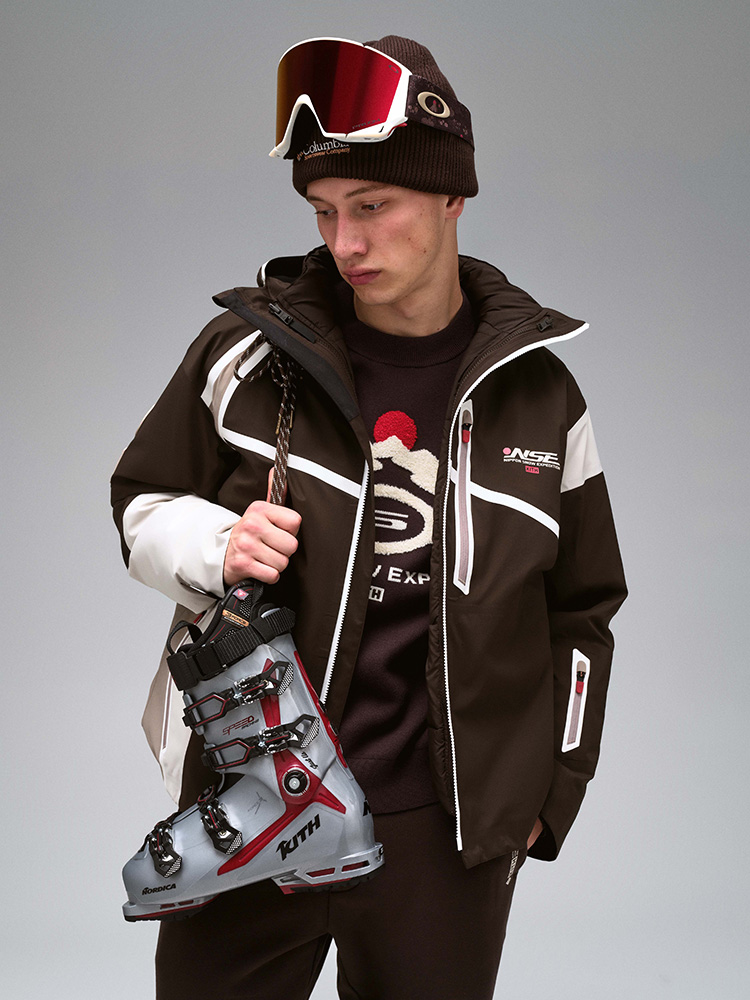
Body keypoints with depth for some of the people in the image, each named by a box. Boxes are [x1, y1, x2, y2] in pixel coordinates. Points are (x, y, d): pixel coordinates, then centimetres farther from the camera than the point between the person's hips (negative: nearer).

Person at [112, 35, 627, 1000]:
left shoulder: (539, 394, 2)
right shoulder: (248, 352, -2)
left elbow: (580, 612, 12)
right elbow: (141, 502, 9)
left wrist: (547, 791, 10)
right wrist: (214, 547, -12)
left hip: (446, 830, 1)